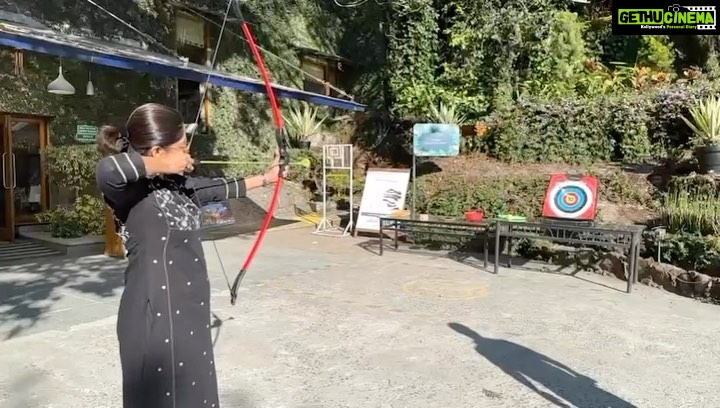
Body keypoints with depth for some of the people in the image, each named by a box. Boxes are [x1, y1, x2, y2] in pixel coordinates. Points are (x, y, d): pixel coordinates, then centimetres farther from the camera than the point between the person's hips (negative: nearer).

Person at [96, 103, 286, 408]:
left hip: (189, 317, 8)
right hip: (156, 321, -8)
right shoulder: (133, 191, -17)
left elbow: (219, 188, 21)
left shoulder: (178, 186, 7)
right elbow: (107, 169, -39)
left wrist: (265, 178, 32)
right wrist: (160, 165, -22)